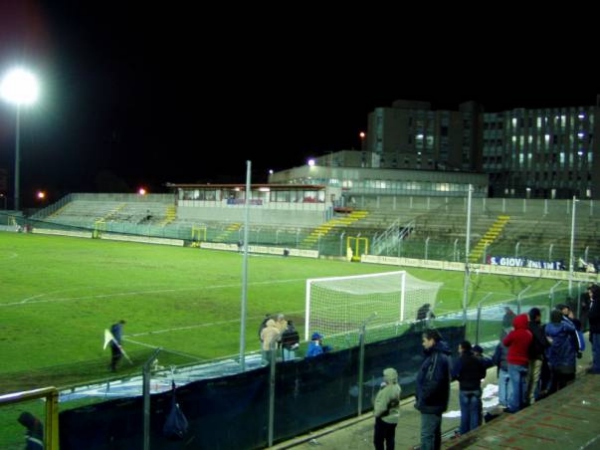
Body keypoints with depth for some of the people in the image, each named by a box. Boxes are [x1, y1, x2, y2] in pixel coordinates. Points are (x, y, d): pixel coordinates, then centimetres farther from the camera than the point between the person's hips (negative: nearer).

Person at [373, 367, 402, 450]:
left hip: (384, 419, -8)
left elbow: (382, 407, -24)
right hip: (394, 418, 9)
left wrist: (376, 413, -8)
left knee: (378, 440, 4)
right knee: (390, 439, 17)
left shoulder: (386, 390, -27)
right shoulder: (397, 388, 0)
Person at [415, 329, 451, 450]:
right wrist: (420, 397, 13)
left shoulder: (438, 358, -22)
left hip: (431, 404, -11)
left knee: (427, 435, -6)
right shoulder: (437, 355, 11)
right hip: (434, 403, 11)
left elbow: (434, 382, -28)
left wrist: (422, 399, -19)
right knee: (434, 433, 19)